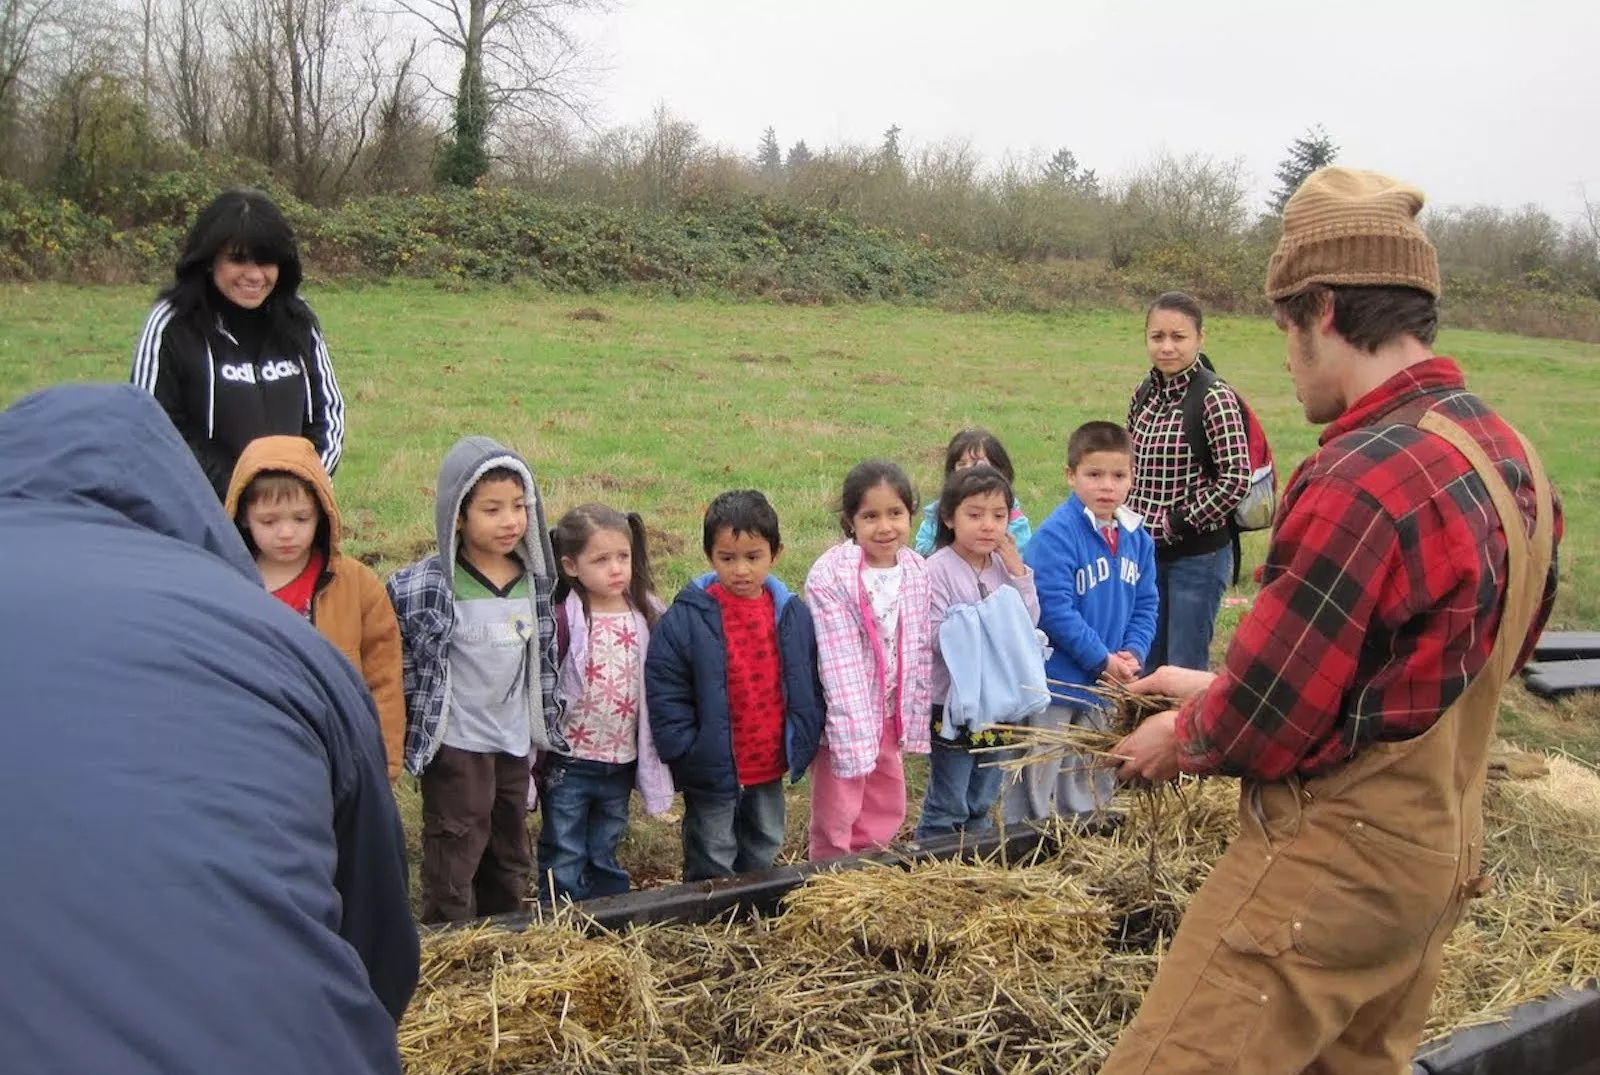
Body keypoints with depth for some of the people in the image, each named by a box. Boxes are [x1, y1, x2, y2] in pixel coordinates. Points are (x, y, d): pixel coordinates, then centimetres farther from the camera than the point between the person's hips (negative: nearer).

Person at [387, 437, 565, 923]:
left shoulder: (533, 580, 1)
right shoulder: (430, 585, -18)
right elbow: (398, 656, -13)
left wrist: (546, 726, 16)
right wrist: (412, 727, -11)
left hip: (515, 741, 6)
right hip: (457, 744, -6)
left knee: (511, 861, 19)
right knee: (455, 861, 2)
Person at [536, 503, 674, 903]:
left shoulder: (647, 616, -1)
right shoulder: (563, 620, -14)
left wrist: (655, 756, 8)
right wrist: (538, 758, -10)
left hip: (620, 765, 4)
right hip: (568, 765, -4)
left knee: (606, 861, 19)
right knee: (564, 868, 8)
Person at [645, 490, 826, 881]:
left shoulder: (793, 615, -2)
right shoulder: (686, 618, -15)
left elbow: (810, 686, 7)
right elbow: (664, 691, -14)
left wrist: (802, 743, 0)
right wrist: (686, 751, -16)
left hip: (771, 770, 5)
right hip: (712, 773, -4)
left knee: (764, 857, 22)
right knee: (711, 864, 11)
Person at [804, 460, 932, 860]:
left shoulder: (916, 570, -1)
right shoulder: (829, 576, -19)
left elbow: (922, 651, 6)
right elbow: (839, 664, -21)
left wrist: (916, 721, 6)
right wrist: (854, 738, -22)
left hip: (892, 714, 6)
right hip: (845, 716, -6)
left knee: (886, 813, 15)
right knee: (836, 818, 5)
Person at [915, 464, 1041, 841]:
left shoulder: (1007, 564, 5)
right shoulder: (937, 569, -13)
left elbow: (1030, 623, 2)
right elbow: (936, 637, -19)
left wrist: (1018, 573, -7)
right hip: (952, 702, -6)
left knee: (982, 802, 19)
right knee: (947, 805, 4)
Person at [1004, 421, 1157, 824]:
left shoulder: (1137, 539, 4)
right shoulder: (1056, 534, -19)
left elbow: (1145, 606, 8)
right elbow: (1055, 609, -23)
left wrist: (1133, 652, -9)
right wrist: (1103, 659, -19)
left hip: (1102, 684, 7)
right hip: (1052, 681, -7)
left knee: (1095, 776, 21)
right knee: (1039, 774, 3)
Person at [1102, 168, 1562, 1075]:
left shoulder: (1362, 481, -26)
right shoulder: (1508, 455, 4)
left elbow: (1262, 727, -21)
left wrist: (1181, 737, 1)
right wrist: (1217, 687, 13)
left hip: (1330, 870, -9)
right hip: (1440, 857, 9)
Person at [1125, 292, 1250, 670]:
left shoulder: (1215, 398, -15)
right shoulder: (1144, 395, 6)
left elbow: (1236, 481, -19)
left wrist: (1179, 524, -15)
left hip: (1197, 554, -7)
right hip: (1147, 550, 7)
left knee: (1185, 671, 2)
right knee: (1147, 665, 17)